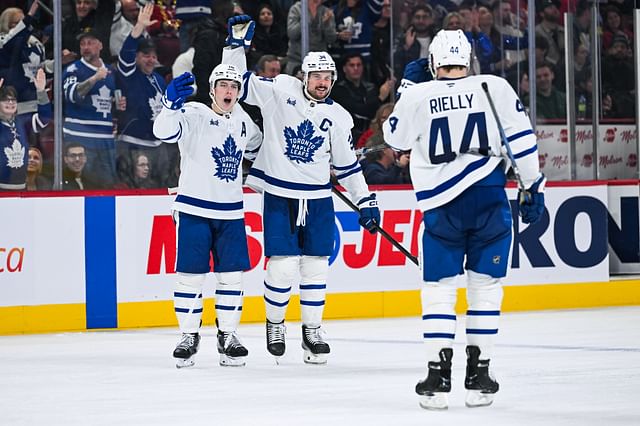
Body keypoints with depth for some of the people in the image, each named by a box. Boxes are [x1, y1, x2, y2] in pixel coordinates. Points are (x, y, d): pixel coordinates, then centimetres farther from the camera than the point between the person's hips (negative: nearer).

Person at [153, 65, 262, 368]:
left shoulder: (242, 121, 9)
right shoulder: (194, 115, -10)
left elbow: (255, 147, 31)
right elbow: (164, 130, -29)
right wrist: (171, 103, -45)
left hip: (230, 212, 5)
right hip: (194, 209, -5)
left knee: (231, 275, 4)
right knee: (191, 275, -2)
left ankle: (227, 336, 13)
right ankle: (189, 336, 9)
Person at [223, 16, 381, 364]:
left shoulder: (339, 117, 3)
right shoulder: (280, 90, -4)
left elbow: (348, 165, 10)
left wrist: (366, 202, 7)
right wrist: (237, 42, -12)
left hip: (318, 199, 3)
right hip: (278, 195, -3)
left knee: (316, 267, 3)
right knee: (282, 267, -8)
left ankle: (312, 331, 17)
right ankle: (274, 324, 15)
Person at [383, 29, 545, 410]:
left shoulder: (417, 97, 0)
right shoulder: (495, 87, 0)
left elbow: (396, 138, 17)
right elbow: (521, 139, -1)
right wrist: (533, 188, 8)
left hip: (442, 204, 0)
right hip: (490, 200, 0)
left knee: (438, 288, 9)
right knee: (486, 286, 10)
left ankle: (438, 377, 3)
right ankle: (478, 375, 9)